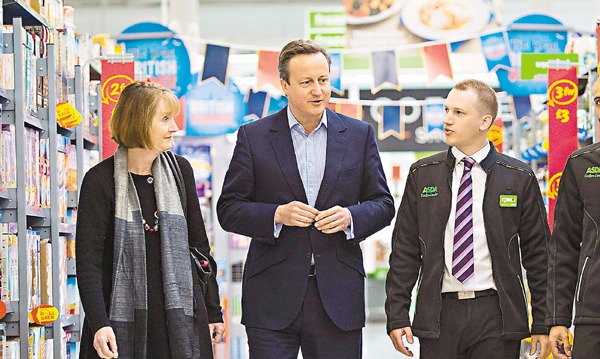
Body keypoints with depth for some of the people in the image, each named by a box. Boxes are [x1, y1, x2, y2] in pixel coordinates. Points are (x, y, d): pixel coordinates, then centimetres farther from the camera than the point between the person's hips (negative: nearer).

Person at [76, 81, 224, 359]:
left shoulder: (180, 171, 8)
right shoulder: (100, 180, -5)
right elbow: (88, 260, -10)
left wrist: (213, 311, 13)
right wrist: (99, 324, -22)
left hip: (180, 319, 3)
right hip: (123, 321, -3)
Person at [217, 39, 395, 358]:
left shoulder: (358, 135, 8)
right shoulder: (254, 137, 3)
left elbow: (382, 204, 11)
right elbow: (228, 209, 2)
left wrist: (350, 217, -11)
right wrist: (277, 215, -15)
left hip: (338, 295, 2)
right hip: (272, 299, -1)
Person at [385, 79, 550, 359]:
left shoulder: (519, 179, 3)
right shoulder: (422, 175, 8)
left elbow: (537, 254, 5)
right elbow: (404, 251, 8)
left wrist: (542, 324, 2)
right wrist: (397, 315, 1)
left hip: (496, 314, -1)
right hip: (438, 316, 1)